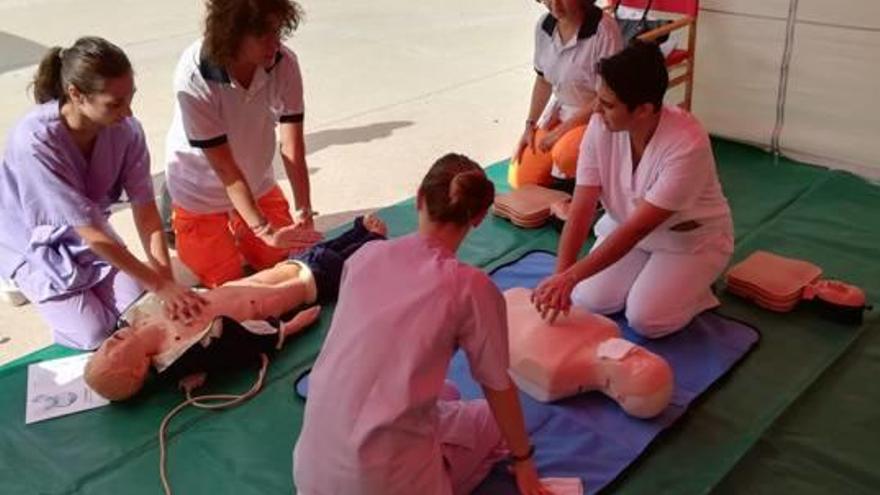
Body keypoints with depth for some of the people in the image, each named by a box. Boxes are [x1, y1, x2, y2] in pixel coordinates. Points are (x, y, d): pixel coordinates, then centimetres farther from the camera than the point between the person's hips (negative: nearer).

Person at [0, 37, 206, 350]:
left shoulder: (126, 129, -24)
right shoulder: (34, 141, -36)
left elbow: (146, 212, -18)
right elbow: (92, 234, -33)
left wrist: (167, 282, -27)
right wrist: (161, 285, -31)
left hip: (89, 233, 4)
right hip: (35, 247, -4)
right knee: (96, 334, -11)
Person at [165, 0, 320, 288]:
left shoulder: (285, 63, -23)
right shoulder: (194, 77, -33)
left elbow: (293, 148, -22)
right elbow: (224, 167, -31)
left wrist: (304, 211, -30)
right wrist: (266, 231, -33)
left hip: (257, 184, 4)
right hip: (201, 192, -4)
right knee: (227, 282, 6)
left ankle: (236, 226, 34)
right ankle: (178, 223, 28)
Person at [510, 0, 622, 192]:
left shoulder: (604, 29, -25)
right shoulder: (544, 26, -4)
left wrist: (561, 130, -18)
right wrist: (530, 125, 4)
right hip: (559, 112, 6)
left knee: (565, 153, -35)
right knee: (521, 179, 0)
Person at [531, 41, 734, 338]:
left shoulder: (687, 144, -35)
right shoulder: (601, 126, -21)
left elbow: (637, 228, -36)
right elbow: (581, 209, -21)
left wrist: (571, 276, -42)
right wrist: (560, 275, -32)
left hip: (691, 237, -4)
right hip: (627, 225, 5)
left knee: (645, 319, -20)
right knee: (589, 302, -12)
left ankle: (697, 282, 10)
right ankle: (653, 275, 16)